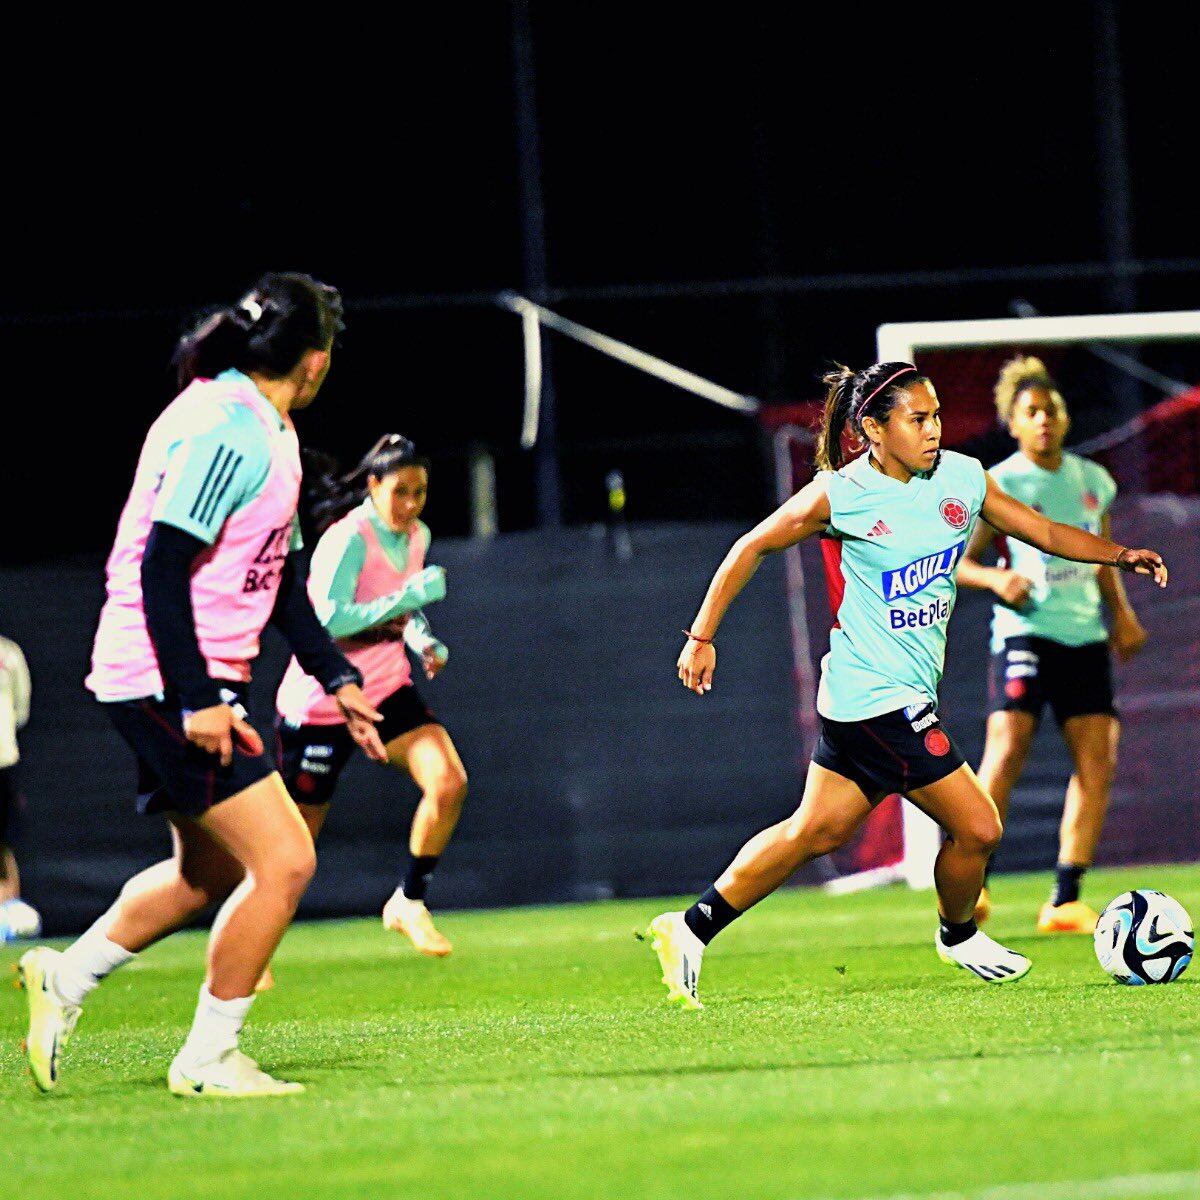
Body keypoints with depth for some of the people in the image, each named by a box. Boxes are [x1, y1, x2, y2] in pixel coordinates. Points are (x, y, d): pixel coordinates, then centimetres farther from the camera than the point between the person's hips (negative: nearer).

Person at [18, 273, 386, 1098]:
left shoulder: (267, 431, 14)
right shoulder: (224, 430, -19)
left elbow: (276, 574, 22)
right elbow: (161, 568, -23)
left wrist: (337, 678, 17)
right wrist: (196, 700, -25)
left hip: (196, 687, 11)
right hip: (167, 683, -11)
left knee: (209, 872, 22)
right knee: (284, 860, -11)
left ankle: (66, 977, 33)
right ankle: (208, 1060, -1)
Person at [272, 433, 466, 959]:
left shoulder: (417, 536, 3)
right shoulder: (348, 539, -21)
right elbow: (330, 620, -32)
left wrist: (424, 640, 0)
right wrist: (409, 595, -33)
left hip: (387, 690, 6)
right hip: (320, 703, -6)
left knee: (448, 783, -16)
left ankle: (409, 903, 0)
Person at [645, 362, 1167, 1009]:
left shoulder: (962, 477, 3)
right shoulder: (841, 494, -14)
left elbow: (1043, 531, 10)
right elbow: (752, 547, -5)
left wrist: (1119, 554, -5)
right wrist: (702, 637, -6)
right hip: (880, 697, -8)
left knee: (815, 831, 14)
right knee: (977, 827, -4)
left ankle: (692, 929, 22)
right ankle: (959, 936, 24)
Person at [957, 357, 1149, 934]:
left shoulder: (1092, 480, 13)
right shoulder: (998, 485, -3)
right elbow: (960, 562, 2)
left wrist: (1121, 614, 12)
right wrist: (996, 578, -18)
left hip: (1085, 635, 5)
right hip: (1024, 630, -5)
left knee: (1098, 762, -4)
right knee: (1008, 748, -19)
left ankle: (1065, 902, 0)